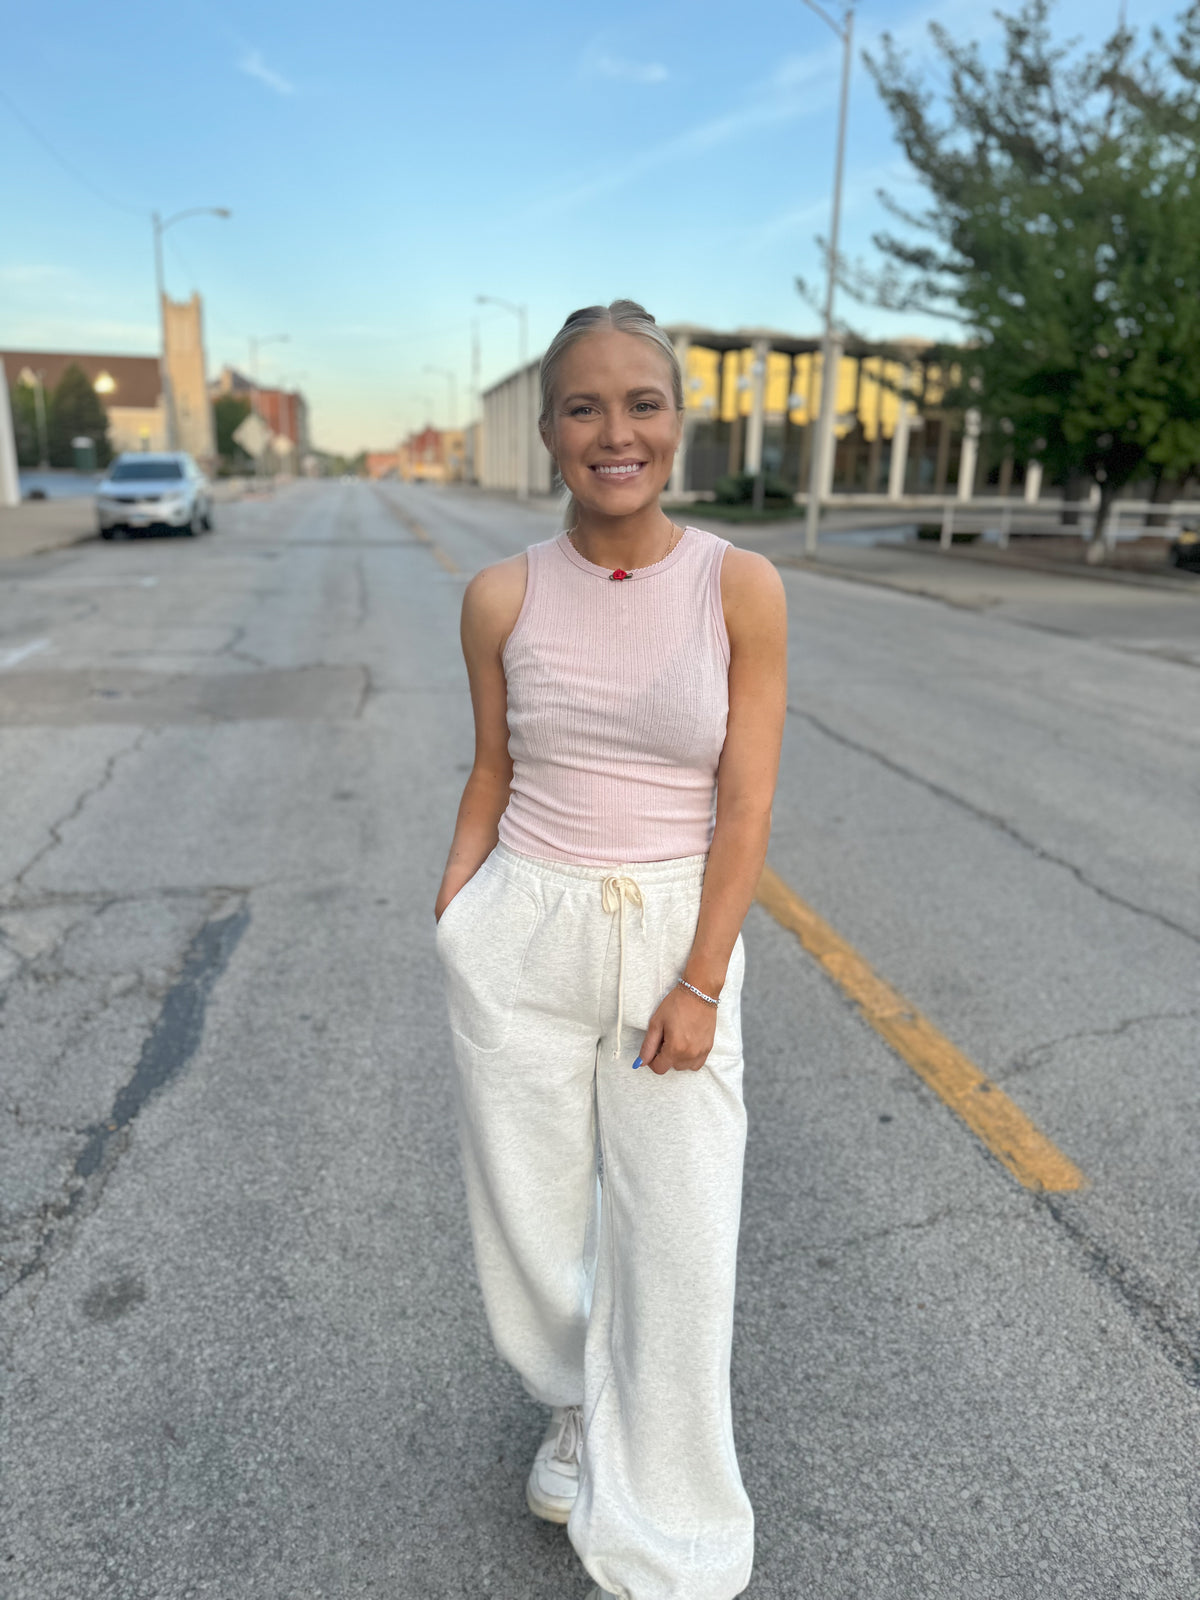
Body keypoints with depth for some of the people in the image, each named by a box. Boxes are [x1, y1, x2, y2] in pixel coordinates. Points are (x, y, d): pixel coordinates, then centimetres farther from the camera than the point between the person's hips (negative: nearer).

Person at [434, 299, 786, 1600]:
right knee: (531, 1203, 15)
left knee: (681, 1239, 7)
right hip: (520, 940, 2)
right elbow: (491, 777, 7)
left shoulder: (740, 588, -8)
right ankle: (575, 1405, 50)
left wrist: (700, 984, -11)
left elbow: (746, 807, -8)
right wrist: (448, 928, 5)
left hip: (679, 938, -1)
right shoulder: (503, 598, -3)